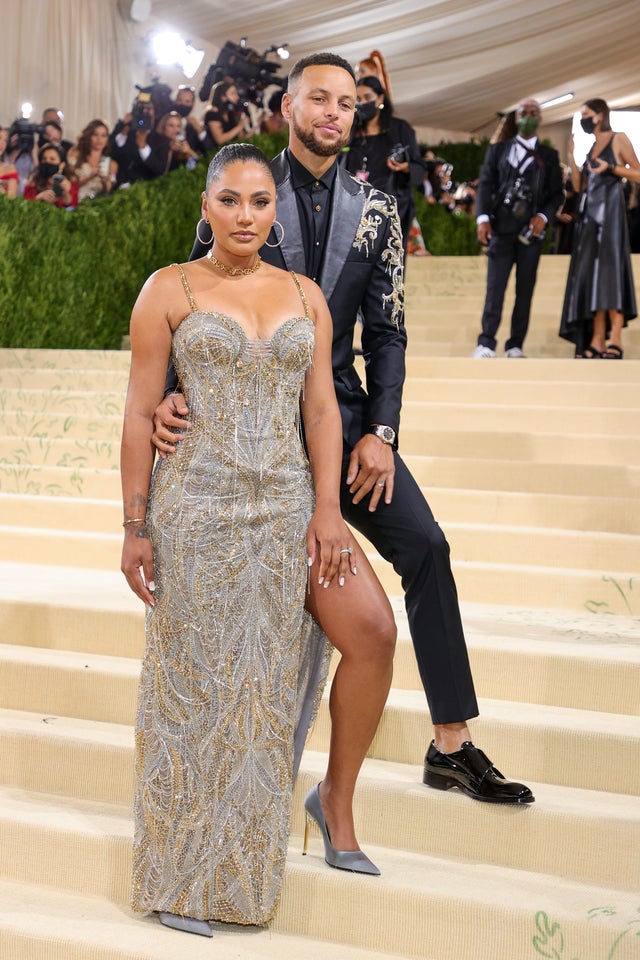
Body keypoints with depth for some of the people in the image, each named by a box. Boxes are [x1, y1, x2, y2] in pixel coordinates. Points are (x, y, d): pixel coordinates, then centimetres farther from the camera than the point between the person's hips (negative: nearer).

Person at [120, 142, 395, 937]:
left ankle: (337, 801, 11)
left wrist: (327, 510, -6)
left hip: (290, 504, 3)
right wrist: (135, 528, -6)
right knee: (197, 688, 4)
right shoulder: (168, 290, -2)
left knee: (375, 632, -11)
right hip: (199, 510, -3)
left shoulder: (305, 295, 8)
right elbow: (140, 412, -3)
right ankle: (178, 876, 21)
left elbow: (321, 408, 4)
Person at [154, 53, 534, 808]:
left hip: (340, 411, 3)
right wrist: (170, 394, -20)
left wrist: (380, 433, -7)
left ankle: (452, 747, 0)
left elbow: (386, 331, 5)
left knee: (424, 545, -8)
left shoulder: (375, 212, 6)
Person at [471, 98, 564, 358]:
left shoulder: (549, 156, 13)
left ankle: (515, 346, 4)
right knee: (495, 287, -9)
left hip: (531, 230, 1)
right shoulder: (497, 150, 14)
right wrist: (483, 218, -8)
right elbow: (485, 185, 6)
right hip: (501, 228, -1)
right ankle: (486, 344, -11)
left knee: (525, 289, 1)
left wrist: (544, 216, -10)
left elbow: (556, 193, 9)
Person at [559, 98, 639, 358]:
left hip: (610, 209, -7)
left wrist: (611, 167, -14)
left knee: (609, 268, -13)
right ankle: (597, 340, -5)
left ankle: (615, 338, -17)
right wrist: (572, 158, 9)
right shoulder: (588, 146, 20)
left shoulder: (619, 140, 2)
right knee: (590, 271, -2)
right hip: (589, 212, 7)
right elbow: (579, 187, 16)